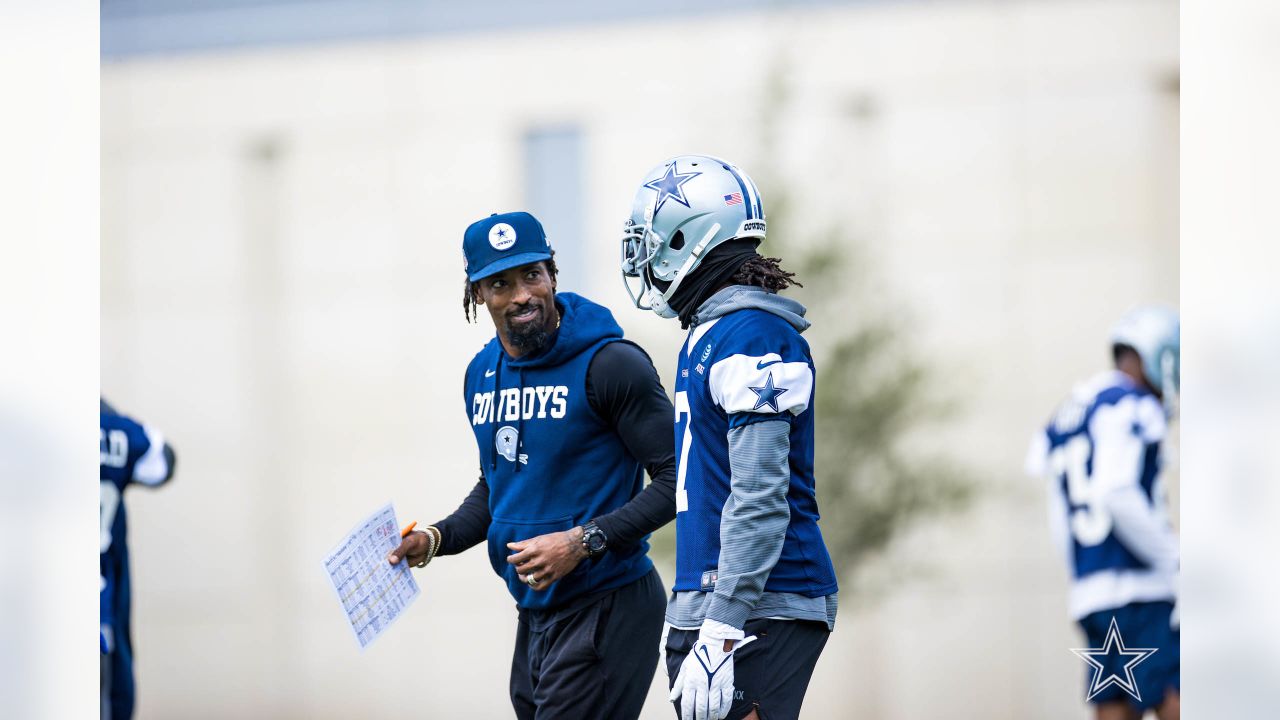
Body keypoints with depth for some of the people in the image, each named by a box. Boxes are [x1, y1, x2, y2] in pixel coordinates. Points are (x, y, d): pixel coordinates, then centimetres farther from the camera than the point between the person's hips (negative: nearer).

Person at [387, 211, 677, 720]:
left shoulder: (610, 364, -12)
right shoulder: (482, 375, 12)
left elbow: (676, 478, -14)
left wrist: (584, 541, -21)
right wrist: (437, 539, 10)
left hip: (606, 606, -8)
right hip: (535, 612, 8)